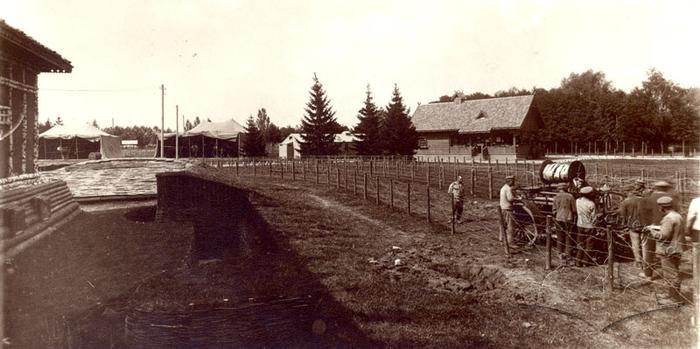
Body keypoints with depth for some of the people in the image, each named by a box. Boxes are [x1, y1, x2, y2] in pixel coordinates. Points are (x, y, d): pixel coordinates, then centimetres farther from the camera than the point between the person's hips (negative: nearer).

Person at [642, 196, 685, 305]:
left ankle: (674, 298, 6)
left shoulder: (669, 218, -21)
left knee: (671, 275, -1)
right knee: (669, 274, 21)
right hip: (674, 250, 11)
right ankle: (670, 294, 33)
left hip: (669, 252, -11)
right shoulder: (677, 216, 11)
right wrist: (655, 229, 11)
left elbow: (662, 236, -25)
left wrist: (651, 230, -13)